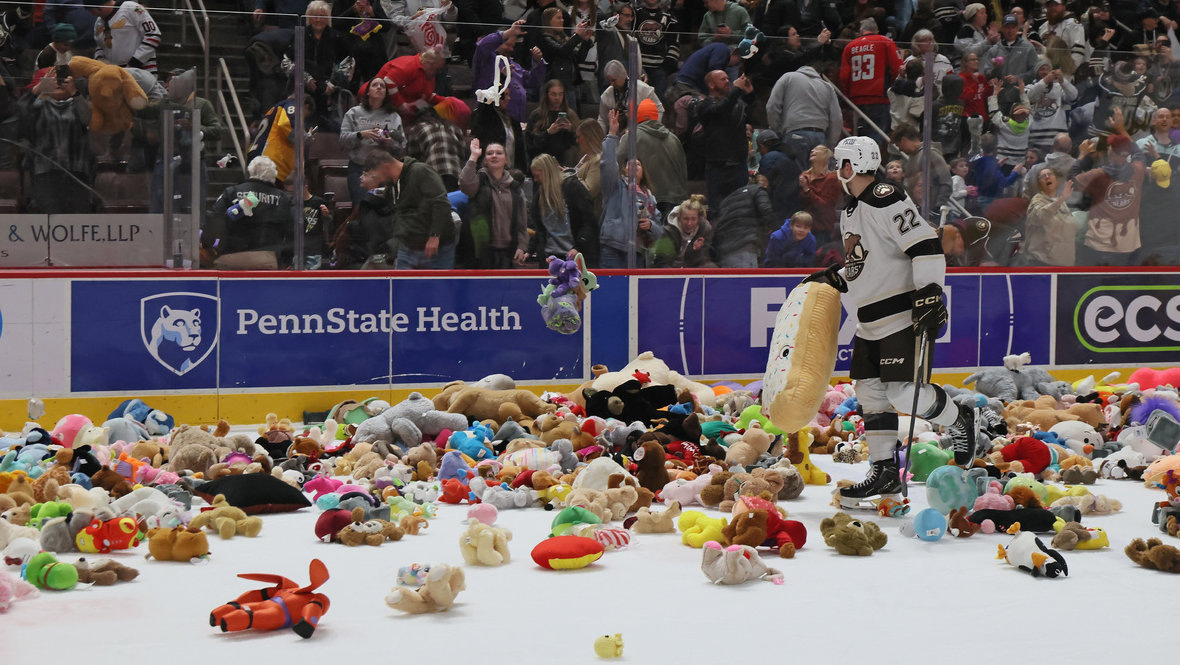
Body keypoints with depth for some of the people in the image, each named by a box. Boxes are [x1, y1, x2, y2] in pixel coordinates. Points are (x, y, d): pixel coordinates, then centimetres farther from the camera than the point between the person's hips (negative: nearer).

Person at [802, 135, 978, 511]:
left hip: (905, 315, -10)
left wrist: (929, 292, -28)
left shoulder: (887, 201, -15)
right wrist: (834, 280, 21)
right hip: (871, 322, 10)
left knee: (904, 393, -14)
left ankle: (960, 421, 13)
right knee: (870, 392, 7)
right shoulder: (850, 213, 17)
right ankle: (885, 472, 15)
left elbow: (926, 247, -22)